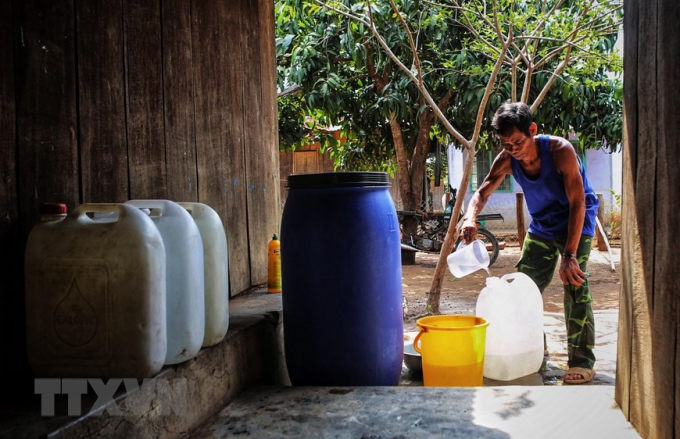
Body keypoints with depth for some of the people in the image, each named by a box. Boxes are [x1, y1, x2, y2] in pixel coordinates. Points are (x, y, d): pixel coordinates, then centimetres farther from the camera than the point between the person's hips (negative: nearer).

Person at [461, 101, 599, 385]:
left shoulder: (560, 151, -30)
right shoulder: (507, 160, -15)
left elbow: (577, 203, -31)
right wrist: (470, 217, -36)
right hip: (541, 225, 6)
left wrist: (569, 255, -37)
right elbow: (484, 191, -11)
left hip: (576, 222, -6)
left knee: (574, 284, -18)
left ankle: (582, 361, -11)